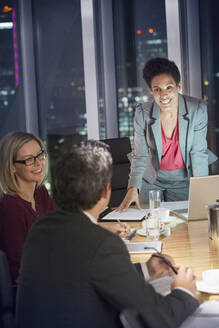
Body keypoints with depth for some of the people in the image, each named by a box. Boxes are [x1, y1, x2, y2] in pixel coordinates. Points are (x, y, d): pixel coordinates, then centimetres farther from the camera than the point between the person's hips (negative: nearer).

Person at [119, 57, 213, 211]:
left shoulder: (198, 109, -17)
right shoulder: (143, 112, -15)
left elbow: (199, 153, -12)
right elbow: (140, 155, -10)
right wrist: (133, 188, -24)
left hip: (183, 180, -1)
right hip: (151, 180, 1)